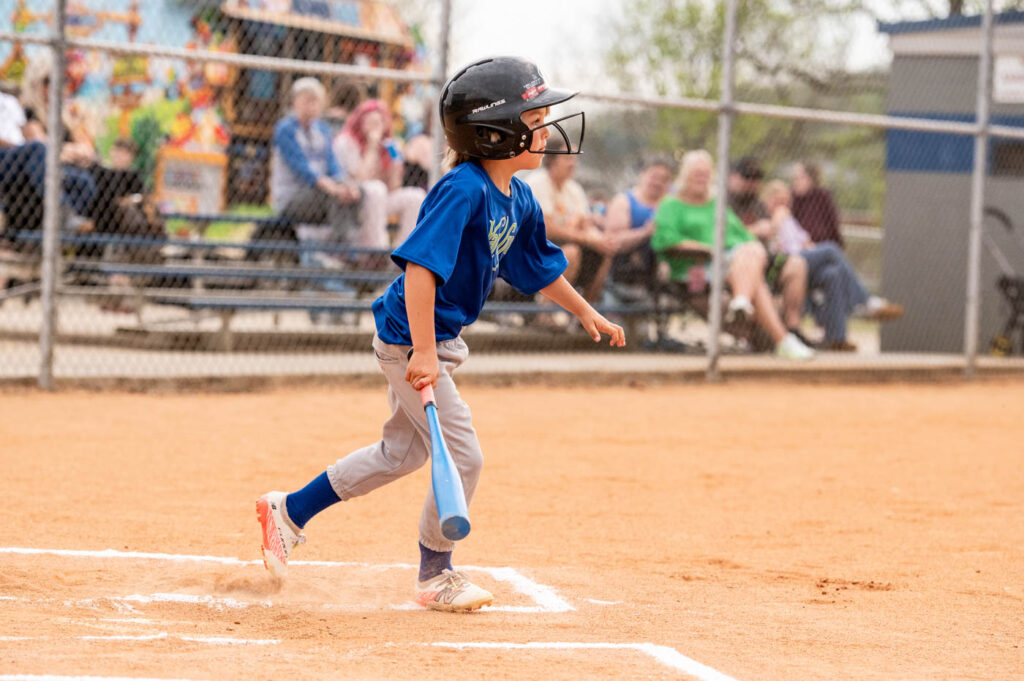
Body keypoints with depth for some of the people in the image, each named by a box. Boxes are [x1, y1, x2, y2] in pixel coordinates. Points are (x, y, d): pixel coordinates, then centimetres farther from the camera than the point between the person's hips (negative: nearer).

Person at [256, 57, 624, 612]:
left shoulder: (519, 200, 3)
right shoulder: (462, 190, -25)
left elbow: (538, 268, 20)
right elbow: (421, 267, -32)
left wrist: (586, 314, 29)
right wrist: (424, 353, -36)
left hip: (437, 338, 10)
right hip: (410, 338, -10)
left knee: (404, 451, 21)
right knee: (463, 457, -4)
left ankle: (289, 510, 33)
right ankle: (435, 576, 15)